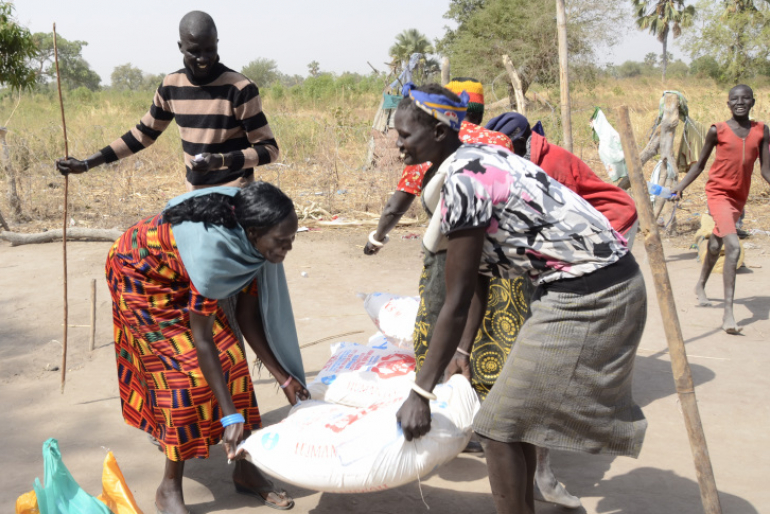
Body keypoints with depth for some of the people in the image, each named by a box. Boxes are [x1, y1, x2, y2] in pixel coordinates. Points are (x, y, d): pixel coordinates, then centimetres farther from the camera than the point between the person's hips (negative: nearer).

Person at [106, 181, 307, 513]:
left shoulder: (250, 242, -20)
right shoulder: (209, 249, -41)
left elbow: (248, 317, -10)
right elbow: (202, 339, -34)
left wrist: (284, 378, -11)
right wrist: (231, 415, -33)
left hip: (180, 280, 7)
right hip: (140, 276, -7)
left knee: (229, 359, -2)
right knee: (185, 371, -12)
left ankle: (244, 469, 11)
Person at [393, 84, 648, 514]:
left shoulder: (462, 180, -18)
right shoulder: (477, 160, 12)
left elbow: (457, 304, -17)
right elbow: (478, 284, 17)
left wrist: (421, 394, -11)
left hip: (589, 298, -10)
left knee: (500, 426, -1)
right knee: (519, 412, 21)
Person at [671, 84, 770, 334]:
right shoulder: (718, 130, -5)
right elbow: (699, 165, 3)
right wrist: (679, 188, -5)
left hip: (740, 196, 5)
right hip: (718, 192, -5)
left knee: (716, 244, 22)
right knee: (733, 247, -21)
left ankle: (701, 286, 49)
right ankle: (728, 312, -23)